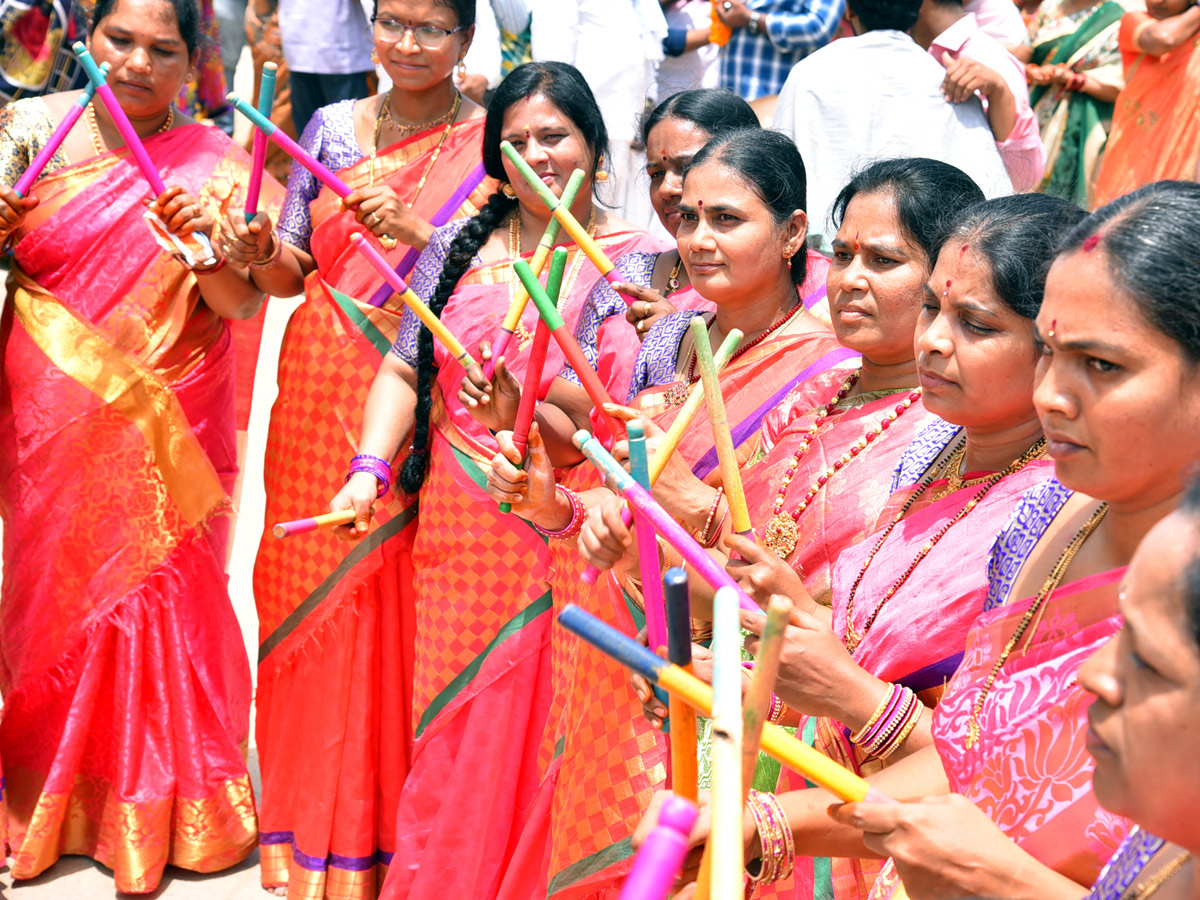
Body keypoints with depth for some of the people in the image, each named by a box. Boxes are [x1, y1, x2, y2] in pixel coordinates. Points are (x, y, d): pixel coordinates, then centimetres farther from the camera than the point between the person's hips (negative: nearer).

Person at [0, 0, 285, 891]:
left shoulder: (215, 165, -4)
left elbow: (244, 304, -9)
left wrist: (208, 241, -28)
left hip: (161, 430, -2)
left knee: (160, 594, 4)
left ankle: (158, 807, 21)